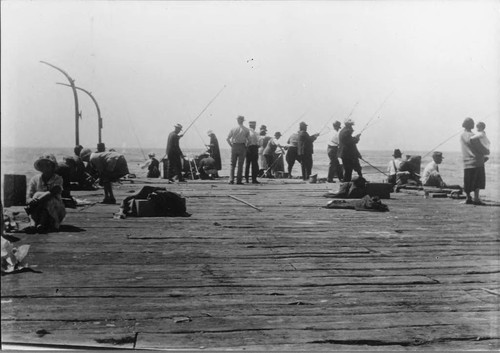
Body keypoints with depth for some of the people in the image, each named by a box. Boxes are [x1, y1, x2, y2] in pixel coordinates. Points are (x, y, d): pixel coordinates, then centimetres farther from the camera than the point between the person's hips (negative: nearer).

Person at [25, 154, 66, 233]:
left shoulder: (58, 179, -3)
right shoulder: (35, 179, 3)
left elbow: (53, 193, -23)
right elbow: (29, 198, -7)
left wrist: (37, 200, -37)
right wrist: (32, 201, -33)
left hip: (54, 211, -1)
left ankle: (41, 225, -45)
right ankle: (33, 224, -48)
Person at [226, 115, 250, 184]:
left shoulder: (233, 129, 1)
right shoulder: (246, 129, -1)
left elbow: (227, 139, -2)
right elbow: (248, 140, -3)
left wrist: (231, 145, 8)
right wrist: (245, 145, 11)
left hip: (234, 147, 1)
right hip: (242, 147, -1)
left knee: (232, 164, 8)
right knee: (240, 165, 4)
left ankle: (231, 179, -4)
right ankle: (239, 180, 2)